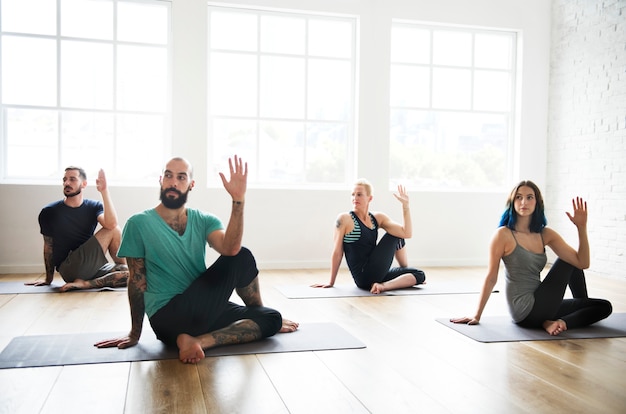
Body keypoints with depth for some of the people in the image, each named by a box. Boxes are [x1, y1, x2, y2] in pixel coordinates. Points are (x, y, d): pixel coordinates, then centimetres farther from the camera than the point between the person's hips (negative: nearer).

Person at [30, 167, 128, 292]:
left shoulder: (94, 207, 6)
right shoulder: (49, 212, 3)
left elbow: (111, 224, -17)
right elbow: (48, 247, 10)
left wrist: (104, 191, -22)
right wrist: (48, 279, 14)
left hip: (92, 266, 4)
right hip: (69, 269, -4)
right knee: (114, 230, -18)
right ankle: (123, 267, -3)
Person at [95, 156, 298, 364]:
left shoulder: (204, 221, 5)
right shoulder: (139, 224, -4)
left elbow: (230, 249, -17)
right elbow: (137, 281, 0)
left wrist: (238, 200, -27)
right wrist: (135, 334, 5)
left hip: (203, 309, 6)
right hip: (167, 318, -5)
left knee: (272, 319, -9)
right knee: (243, 259, -16)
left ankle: (199, 341, -18)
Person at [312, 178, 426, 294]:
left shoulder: (378, 218, 9)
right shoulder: (344, 219, -7)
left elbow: (406, 233, -1)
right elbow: (337, 253, -5)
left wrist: (405, 205, -6)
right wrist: (331, 283, -1)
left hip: (376, 275, 7)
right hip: (364, 278, -7)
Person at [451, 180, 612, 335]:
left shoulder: (546, 234, 4)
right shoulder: (504, 235, -12)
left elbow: (583, 263, -1)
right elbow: (491, 278, -8)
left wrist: (581, 227, -10)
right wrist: (477, 316, -6)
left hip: (539, 306, 7)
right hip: (525, 311, -7)